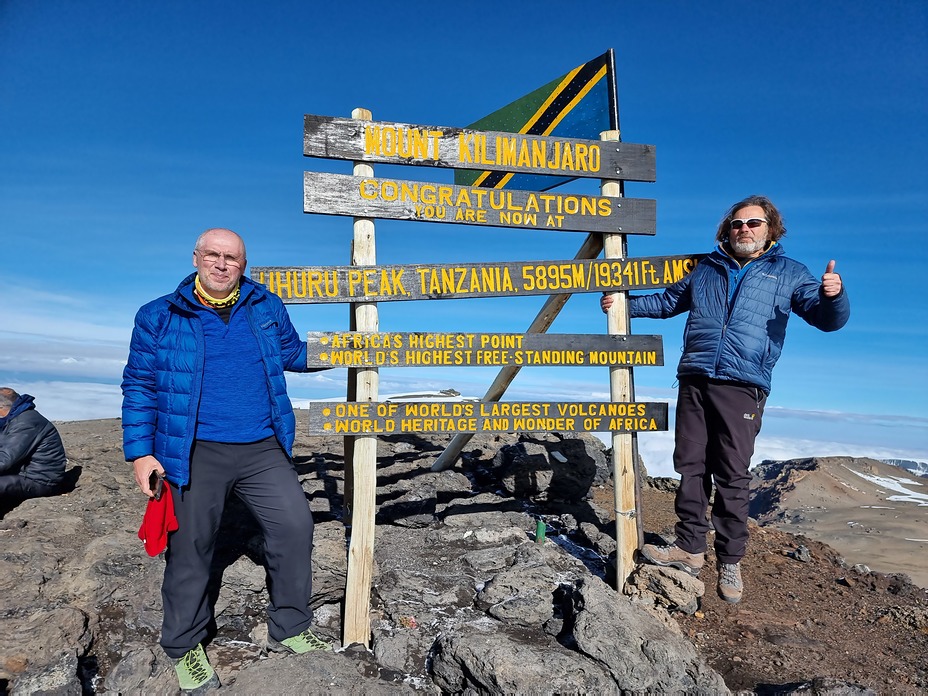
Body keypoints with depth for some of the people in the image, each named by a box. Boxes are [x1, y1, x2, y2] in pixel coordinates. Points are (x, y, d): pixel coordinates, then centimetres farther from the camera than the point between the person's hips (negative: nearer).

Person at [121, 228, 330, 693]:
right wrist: (140, 451, -3)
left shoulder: (266, 308, 9)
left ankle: (290, 630, 21)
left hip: (263, 451, 3)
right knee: (190, 549, 7)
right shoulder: (159, 317, 2)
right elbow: (139, 387, 3)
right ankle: (184, 648, 31)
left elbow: (294, 354, 21)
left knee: (295, 526, 0)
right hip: (194, 454, -2)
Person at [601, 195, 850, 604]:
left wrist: (832, 295, -18)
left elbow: (828, 319, 6)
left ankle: (730, 562, 12)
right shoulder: (705, 269, 20)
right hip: (694, 380, 3)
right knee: (690, 467, 5)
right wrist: (625, 305, 17)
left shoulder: (788, 273, 12)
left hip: (743, 386, -3)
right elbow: (668, 301, 31)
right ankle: (690, 548, 16)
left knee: (732, 476, -2)